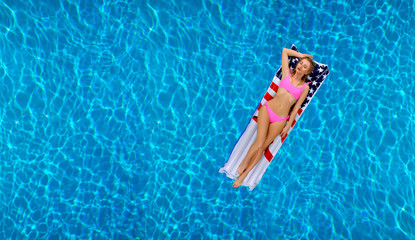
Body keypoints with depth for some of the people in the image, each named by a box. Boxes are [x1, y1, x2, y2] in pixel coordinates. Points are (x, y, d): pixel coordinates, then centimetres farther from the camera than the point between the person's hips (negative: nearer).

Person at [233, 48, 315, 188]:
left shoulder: (305, 87, 6)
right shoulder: (287, 74, 7)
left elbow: (296, 108, 6)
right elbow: (285, 50, 13)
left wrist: (288, 126, 2)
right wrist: (301, 55, 15)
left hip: (280, 120, 1)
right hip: (267, 109, -1)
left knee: (262, 147, -1)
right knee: (259, 143, -17)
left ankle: (243, 175, 9)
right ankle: (244, 162, 11)